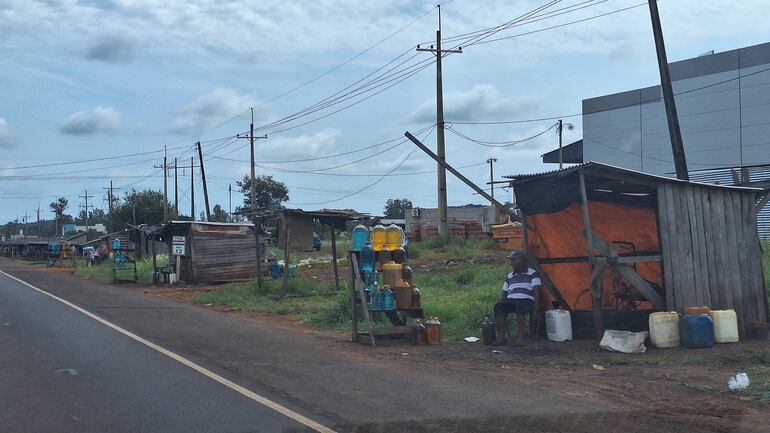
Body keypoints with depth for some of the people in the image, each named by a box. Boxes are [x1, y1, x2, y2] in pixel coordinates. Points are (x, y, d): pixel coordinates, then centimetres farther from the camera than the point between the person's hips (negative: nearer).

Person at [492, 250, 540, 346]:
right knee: (498, 306, -28)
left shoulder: (532, 274, 7)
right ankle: (501, 336, -31)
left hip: (526, 301, -5)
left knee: (520, 306, -41)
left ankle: (521, 335, -34)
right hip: (510, 301, 5)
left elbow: (536, 291, -2)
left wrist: (536, 306, -15)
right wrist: (501, 302, 6)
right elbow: (504, 293, 26)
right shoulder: (510, 276, 24)